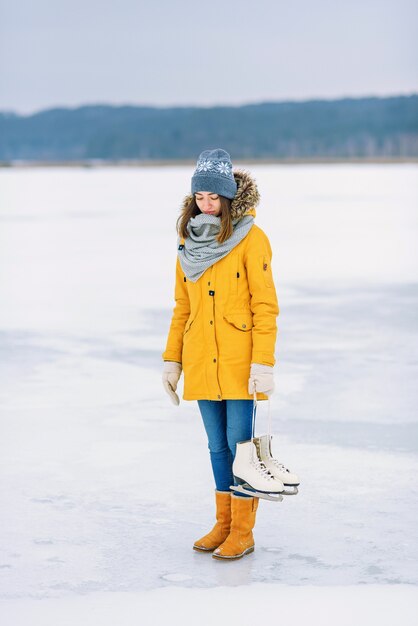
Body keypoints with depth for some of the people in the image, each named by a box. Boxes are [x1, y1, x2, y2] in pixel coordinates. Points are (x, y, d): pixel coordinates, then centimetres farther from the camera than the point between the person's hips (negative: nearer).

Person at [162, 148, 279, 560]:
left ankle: (243, 532, 9)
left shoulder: (251, 239, -8)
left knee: (240, 444, -1)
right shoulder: (189, 241, 10)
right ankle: (224, 524, 22)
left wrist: (263, 363, -15)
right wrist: (172, 359, 12)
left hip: (241, 365, -5)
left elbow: (265, 306, -10)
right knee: (218, 445, 12)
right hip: (202, 364, 5)